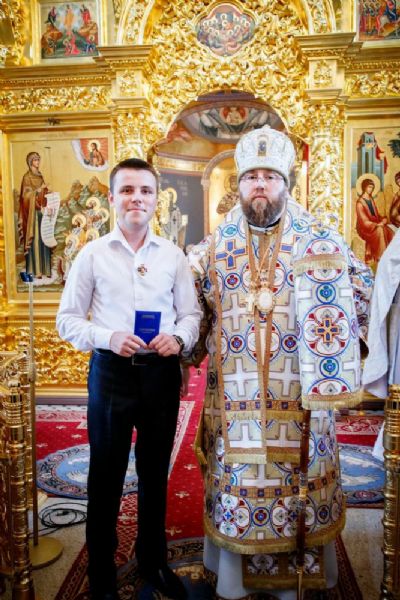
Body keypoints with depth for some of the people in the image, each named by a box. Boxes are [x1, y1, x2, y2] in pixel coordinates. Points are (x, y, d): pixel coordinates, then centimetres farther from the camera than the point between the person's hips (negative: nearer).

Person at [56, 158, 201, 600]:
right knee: (106, 473, 10)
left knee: (155, 472, 16)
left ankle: (153, 561, 39)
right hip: (111, 372, -2)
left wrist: (179, 337, -15)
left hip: (161, 372, 2)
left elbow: (192, 312, 6)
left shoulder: (173, 255, 4)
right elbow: (68, 320, -1)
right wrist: (107, 337, -18)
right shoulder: (92, 254, -1)